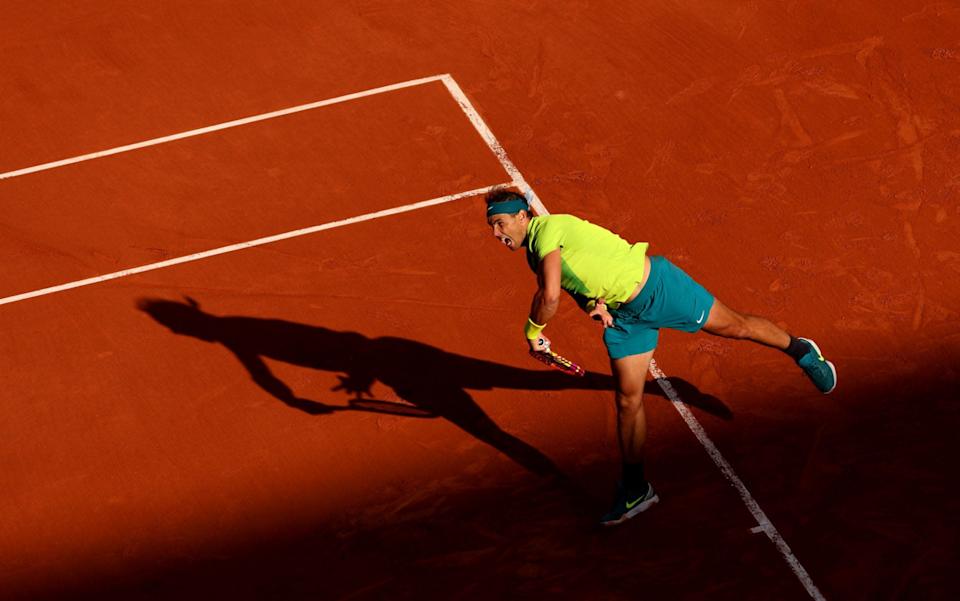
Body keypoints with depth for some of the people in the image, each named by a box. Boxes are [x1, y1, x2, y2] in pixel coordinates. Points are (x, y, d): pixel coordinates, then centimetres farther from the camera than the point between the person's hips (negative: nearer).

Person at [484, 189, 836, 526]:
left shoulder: (549, 228, -25)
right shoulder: (534, 254, 5)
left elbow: (550, 296, -33)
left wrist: (532, 331, -14)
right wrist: (593, 305, -10)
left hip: (656, 286, -8)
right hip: (621, 314, 8)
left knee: (734, 327, 10)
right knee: (628, 400, 4)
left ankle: (800, 350, 38)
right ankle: (635, 489, 13)